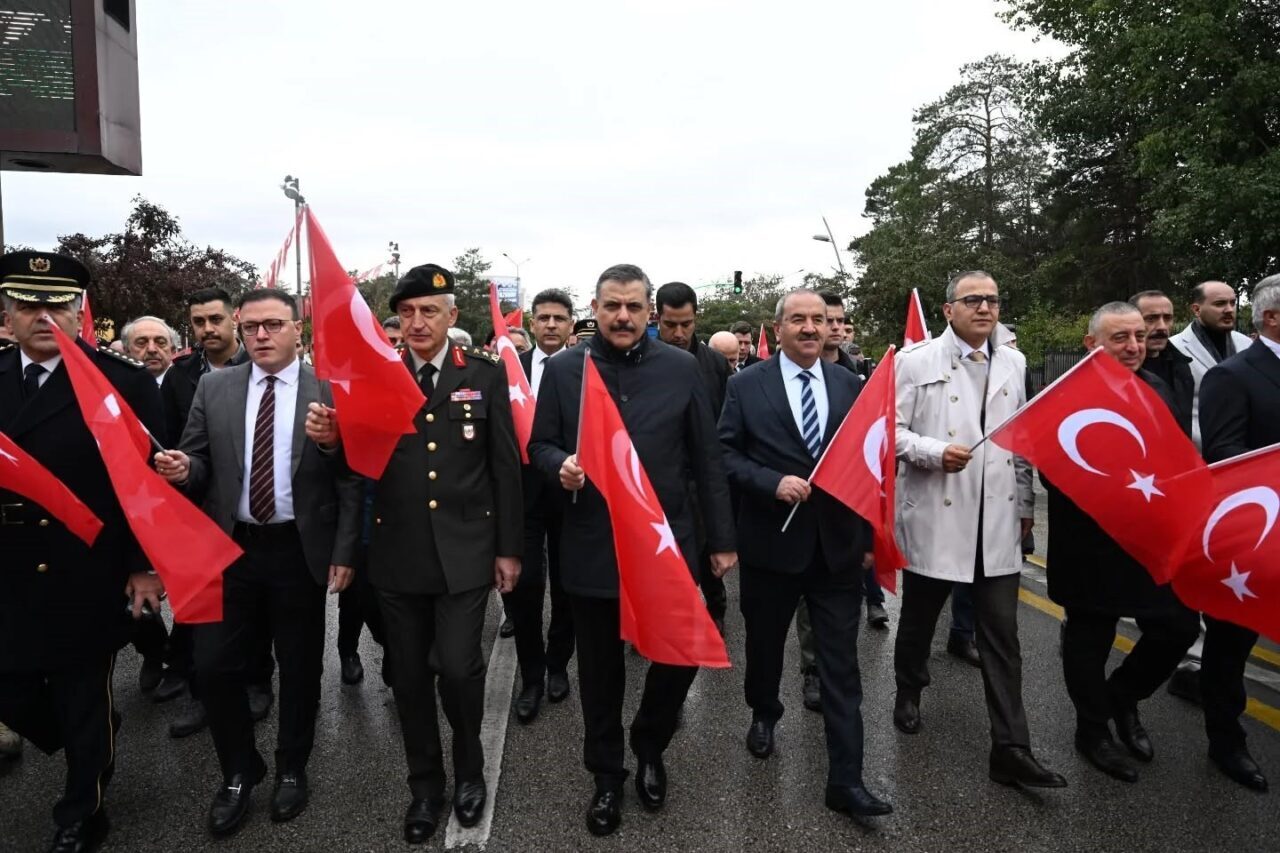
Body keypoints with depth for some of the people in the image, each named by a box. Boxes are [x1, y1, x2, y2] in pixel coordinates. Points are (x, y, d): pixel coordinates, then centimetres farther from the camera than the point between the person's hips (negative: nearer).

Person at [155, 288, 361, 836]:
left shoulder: (330, 391, -6)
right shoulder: (214, 388, 3)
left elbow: (351, 479, -6)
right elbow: (199, 464, 7)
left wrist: (343, 553, -9)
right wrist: (182, 468, -17)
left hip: (300, 550, -2)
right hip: (229, 547, 3)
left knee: (300, 668, 11)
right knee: (214, 665, 6)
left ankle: (292, 769, 34)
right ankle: (239, 772, 31)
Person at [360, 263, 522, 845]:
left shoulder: (485, 374, 1)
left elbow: (505, 466, 2)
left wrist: (508, 547, 1)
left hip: (465, 549, -1)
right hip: (397, 553, 2)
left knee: (457, 667, -6)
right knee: (410, 676, 11)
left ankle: (469, 768, 25)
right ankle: (425, 784, 33)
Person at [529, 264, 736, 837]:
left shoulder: (682, 368, 1)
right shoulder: (563, 369, 0)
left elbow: (706, 460, 3)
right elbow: (539, 445, 5)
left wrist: (721, 538, 3)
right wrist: (561, 466, -19)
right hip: (592, 549, 0)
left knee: (681, 657, 7)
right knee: (600, 670, 13)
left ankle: (649, 750, 37)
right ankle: (606, 775, 35)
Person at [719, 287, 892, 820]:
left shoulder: (852, 386, 5)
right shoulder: (746, 386, -2)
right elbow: (725, 454, -5)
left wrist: (870, 537, 5)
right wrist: (772, 482, -20)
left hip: (838, 545, 1)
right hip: (770, 542, -1)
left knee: (841, 665, 3)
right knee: (764, 643, 18)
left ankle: (845, 780, 11)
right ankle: (764, 714, 47)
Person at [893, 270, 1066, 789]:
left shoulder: (1013, 363, 9)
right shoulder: (916, 361, -4)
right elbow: (890, 430, -6)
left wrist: (1025, 505, 14)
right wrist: (935, 452, -21)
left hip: (997, 522, 3)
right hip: (934, 518, -3)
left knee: (1002, 637, 3)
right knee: (919, 619, 16)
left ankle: (1011, 750, 9)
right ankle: (909, 693, 41)